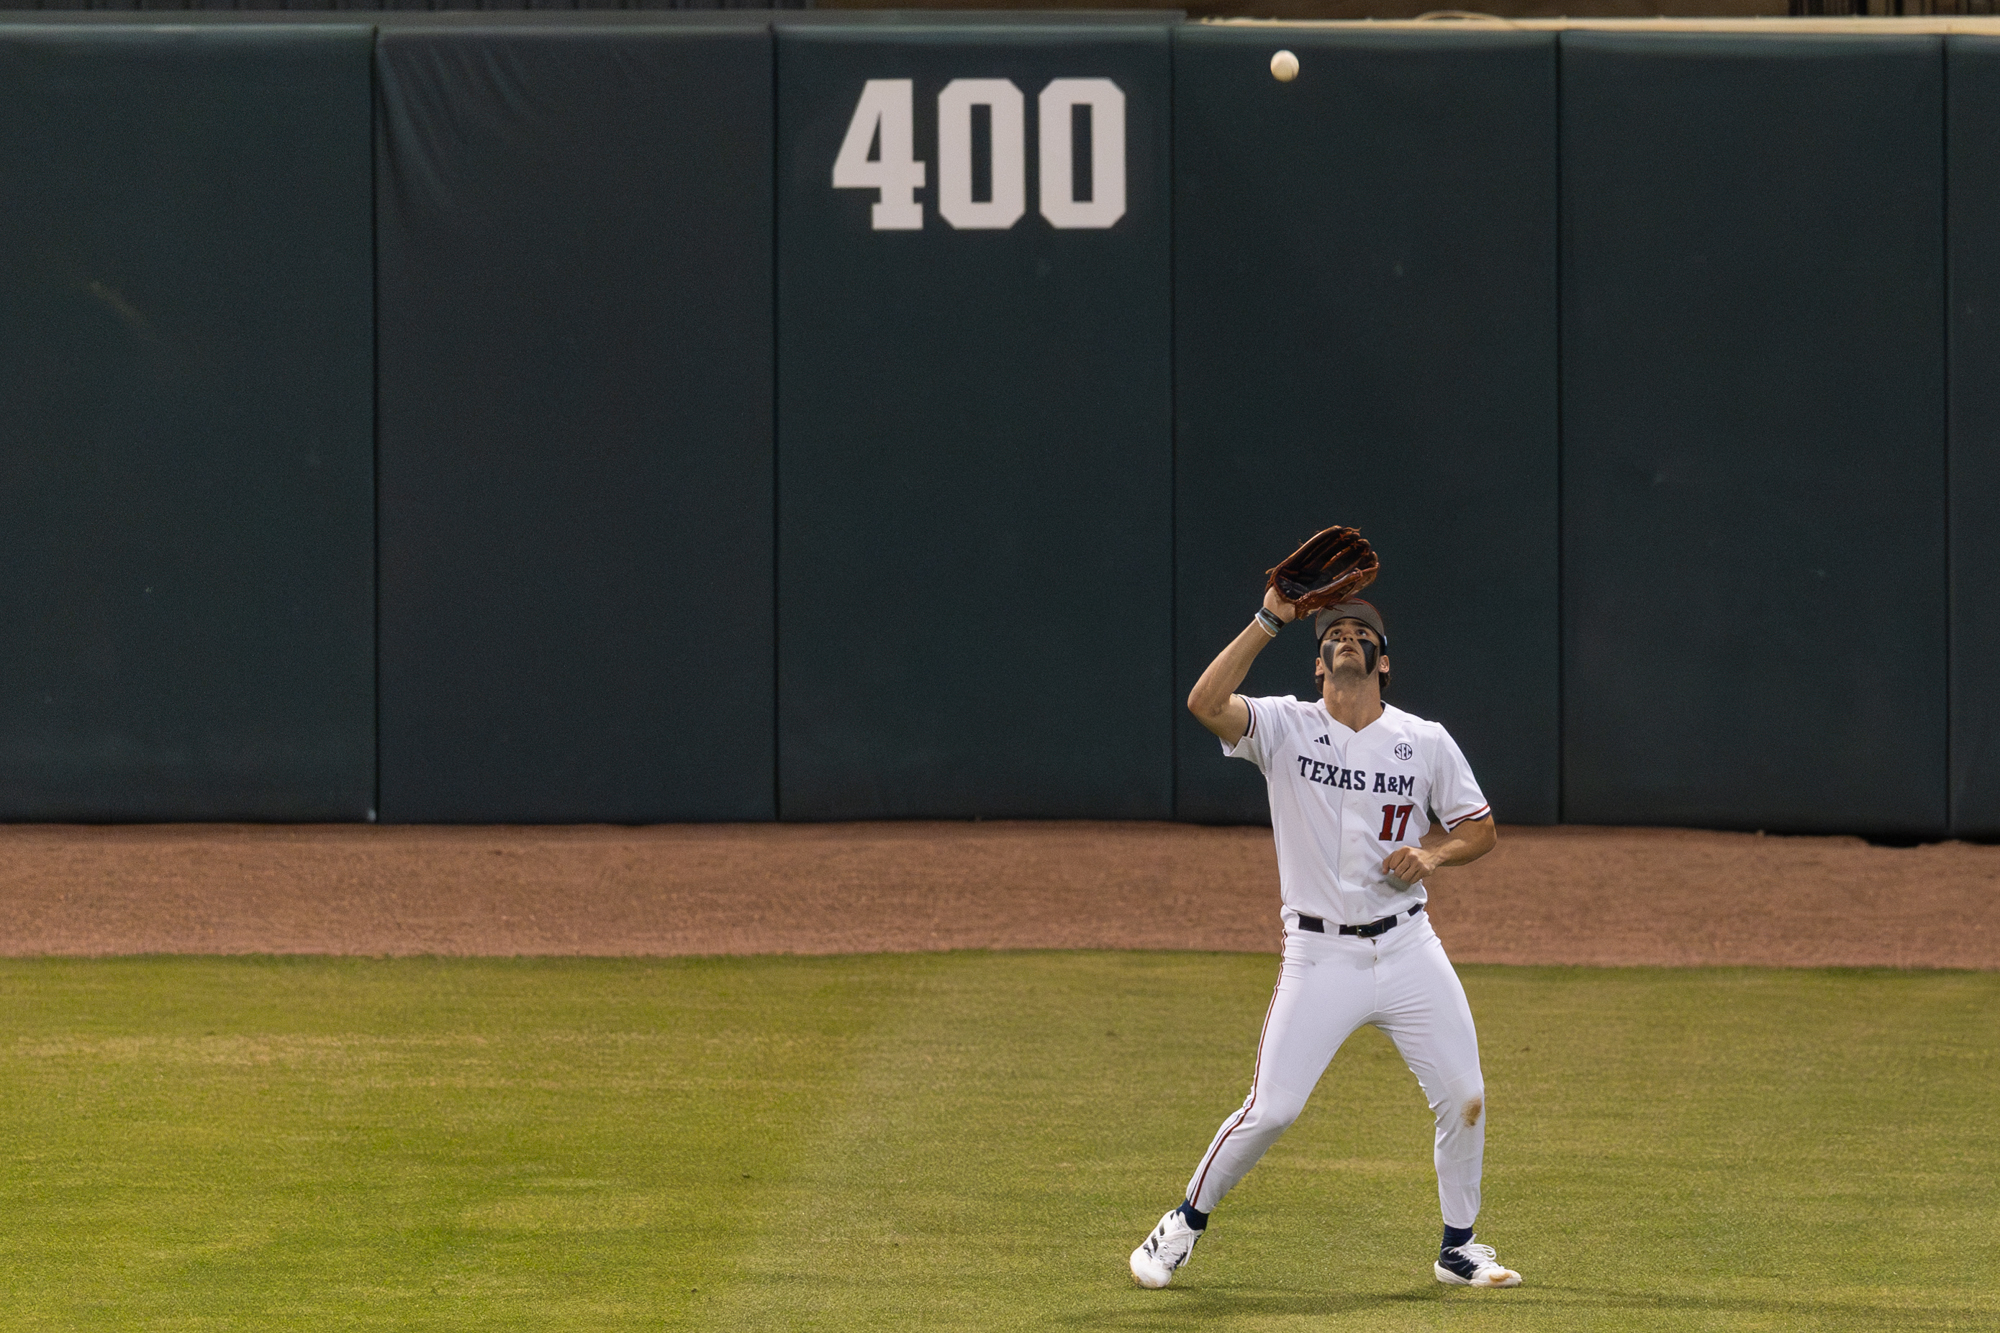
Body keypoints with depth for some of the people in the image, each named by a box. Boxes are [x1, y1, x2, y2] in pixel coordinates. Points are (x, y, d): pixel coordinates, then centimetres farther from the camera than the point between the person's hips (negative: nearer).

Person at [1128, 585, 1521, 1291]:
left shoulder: (1426, 742, 3)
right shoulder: (1284, 728, -3)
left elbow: (1480, 829, 11)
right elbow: (1205, 702, -21)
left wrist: (1433, 853, -11)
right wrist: (1270, 620, -22)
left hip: (1407, 947, 2)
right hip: (1320, 956, -2)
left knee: (1463, 1098, -2)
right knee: (1270, 1110, -8)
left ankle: (1458, 1247, 16)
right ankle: (1188, 1219, 14)